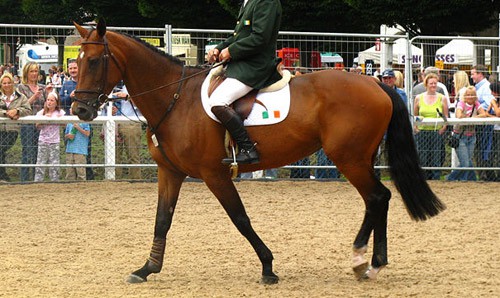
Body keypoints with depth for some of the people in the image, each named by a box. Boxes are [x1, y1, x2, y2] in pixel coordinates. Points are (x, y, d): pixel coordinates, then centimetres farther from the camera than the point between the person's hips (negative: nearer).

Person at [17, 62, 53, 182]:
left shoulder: (42, 87, 14)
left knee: (38, 153, 6)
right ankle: (25, 179, -4)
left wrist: (49, 93, -3)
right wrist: (34, 97, -17)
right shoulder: (22, 87, 2)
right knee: (27, 153, -7)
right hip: (27, 125, -4)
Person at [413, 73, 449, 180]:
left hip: (437, 132, -1)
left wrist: (443, 129, -5)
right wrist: (415, 128, 1)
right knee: (423, 159, 1)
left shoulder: (442, 98, 6)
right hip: (422, 132, 1)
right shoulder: (419, 98, 8)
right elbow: (414, 116, 14)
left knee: (436, 159, -4)